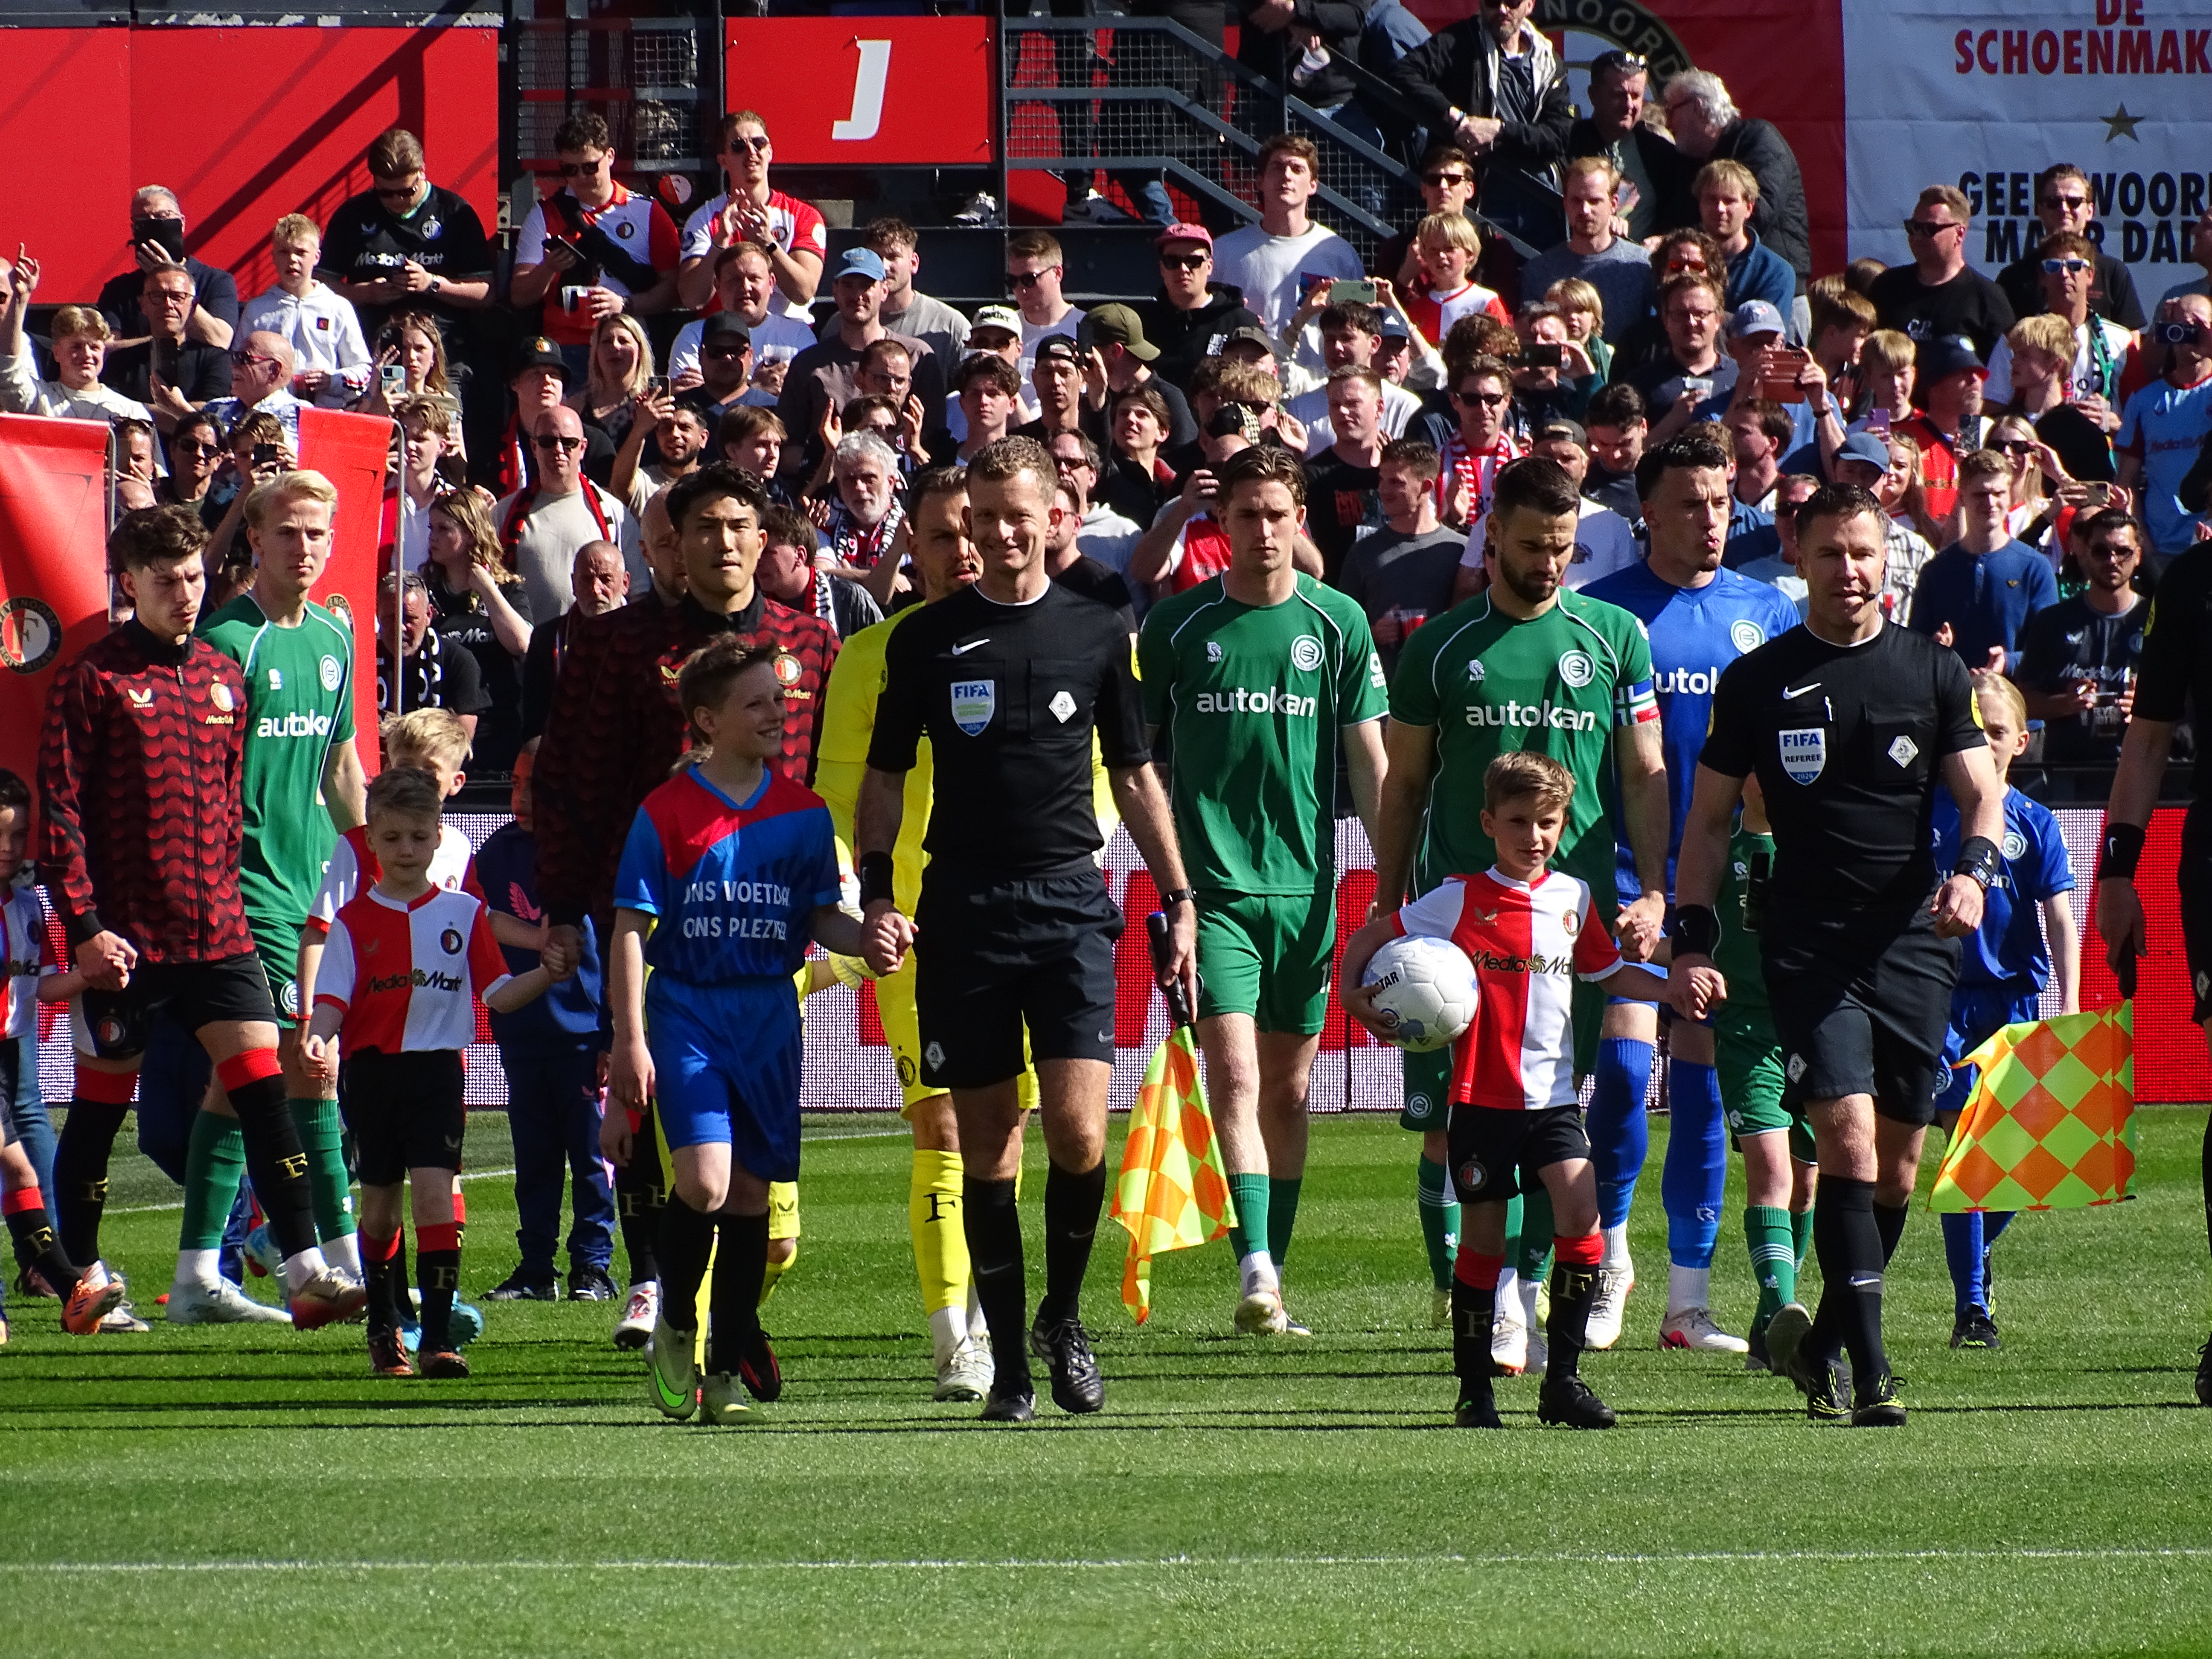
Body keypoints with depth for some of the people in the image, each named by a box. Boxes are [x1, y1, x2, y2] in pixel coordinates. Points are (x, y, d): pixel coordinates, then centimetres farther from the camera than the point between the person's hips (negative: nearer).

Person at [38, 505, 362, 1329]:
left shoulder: (222, 677, 12)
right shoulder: (93, 680, -5)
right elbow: (60, 811, -8)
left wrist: (223, 898, 15)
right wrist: (83, 926, -14)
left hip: (217, 935, 4)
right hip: (126, 941, -4)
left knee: (264, 1090, -6)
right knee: (100, 1106, 6)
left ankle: (306, 1272, -10)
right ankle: (83, 1278, 17)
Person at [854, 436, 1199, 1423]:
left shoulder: (1096, 634, 8)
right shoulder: (928, 639, 7)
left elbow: (1135, 775, 14)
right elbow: (884, 777, 11)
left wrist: (1179, 900, 10)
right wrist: (876, 894, -2)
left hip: (1070, 899, 0)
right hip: (963, 908, 0)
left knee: (1078, 1135, -13)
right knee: (988, 1152, 1)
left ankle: (1063, 1316, 9)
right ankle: (1008, 1361, 7)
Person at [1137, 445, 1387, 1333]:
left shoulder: (1339, 622, 4)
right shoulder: (1176, 624, 2)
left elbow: (1370, 761, 5)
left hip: (1305, 884, 2)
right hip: (1212, 885, -2)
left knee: (1288, 1090, 8)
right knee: (1235, 1073, -15)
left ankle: (1273, 1283, 16)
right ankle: (1256, 1275, -22)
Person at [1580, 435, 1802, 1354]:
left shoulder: (1769, 614, 9)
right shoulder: (1603, 613, -1)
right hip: (1632, 866, -3)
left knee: (1705, 1075, 5)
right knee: (1625, 1061, -14)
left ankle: (1689, 1300, 10)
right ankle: (1610, 1251, 9)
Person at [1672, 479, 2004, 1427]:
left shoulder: (1931, 671, 9)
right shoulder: (1758, 681, 6)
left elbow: (1981, 791, 8)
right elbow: (1709, 819, 10)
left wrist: (1975, 868, -13)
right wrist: (1692, 935, 1)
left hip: (1913, 939, 2)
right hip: (1806, 942, -2)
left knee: (1898, 1161, 4)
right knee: (1848, 1135, -16)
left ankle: (1820, 1345, 22)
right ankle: (1869, 1373, -18)